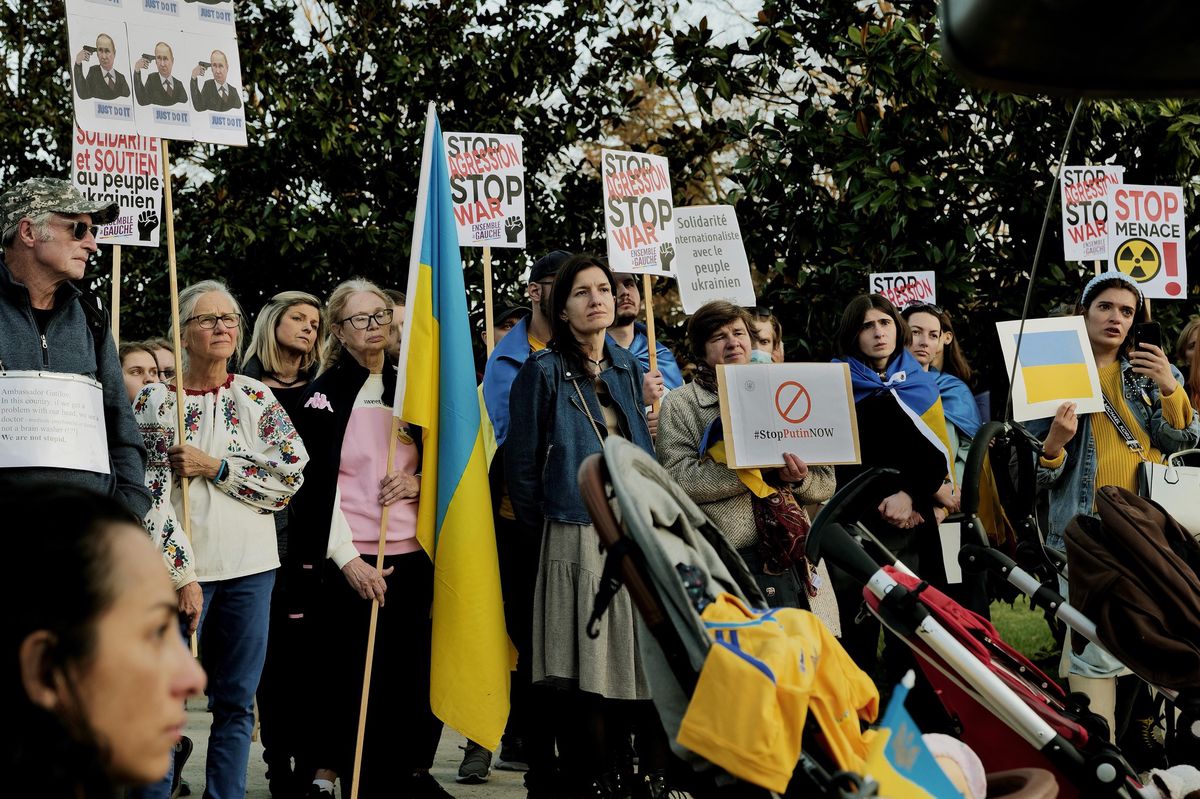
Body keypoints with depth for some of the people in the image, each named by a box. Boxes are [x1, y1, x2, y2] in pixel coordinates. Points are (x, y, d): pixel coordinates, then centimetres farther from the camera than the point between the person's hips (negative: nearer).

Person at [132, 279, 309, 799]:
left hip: (249, 567, 3)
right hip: (182, 568, -3)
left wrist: (214, 467, -9)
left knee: (237, 702, 6)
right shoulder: (154, 401, 1)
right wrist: (182, 575, -12)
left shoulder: (256, 397, 10)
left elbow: (292, 473, -1)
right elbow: (150, 497, -5)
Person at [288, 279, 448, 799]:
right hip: (347, 561, -4)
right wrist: (347, 559, -13)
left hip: (413, 555, 4)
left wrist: (419, 483, -1)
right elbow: (315, 487, -5)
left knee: (411, 673, 1)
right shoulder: (323, 395, 1)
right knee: (351, 678, -4)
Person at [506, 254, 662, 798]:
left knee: (632, 664, 3)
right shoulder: (543, 371, -2)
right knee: (583, 672, -5)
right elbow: (521, 459, -3)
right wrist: (539, 526, 0)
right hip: (576, 538, -5)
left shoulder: (628, 368, 15)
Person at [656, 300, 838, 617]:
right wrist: (761, 469, -16)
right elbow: (677, 478, -10)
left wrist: (799, 478, -9)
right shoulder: (680, 404, 8)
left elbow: (826, 484, 15)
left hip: (788, 559, 4)